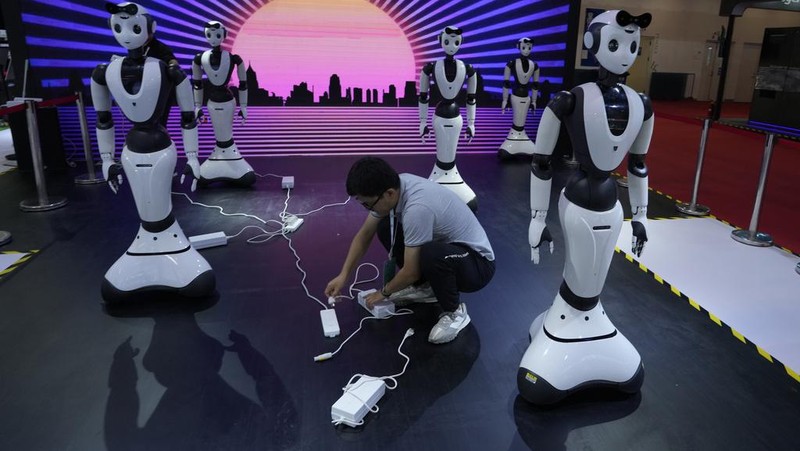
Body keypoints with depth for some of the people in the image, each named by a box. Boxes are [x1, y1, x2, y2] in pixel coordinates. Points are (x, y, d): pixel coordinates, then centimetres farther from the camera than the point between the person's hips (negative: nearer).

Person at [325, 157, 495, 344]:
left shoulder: (417, 208, -35)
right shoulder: (393, 186, -9)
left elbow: (411, 272, -26)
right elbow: (364, 235, 4)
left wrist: (384, 292, -7)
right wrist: (343, 276, 1)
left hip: (478, 262, -8)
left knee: (431, 255, -40)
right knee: (385, 227, -1)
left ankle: (455, 312, -10)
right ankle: (423, 287, 13)